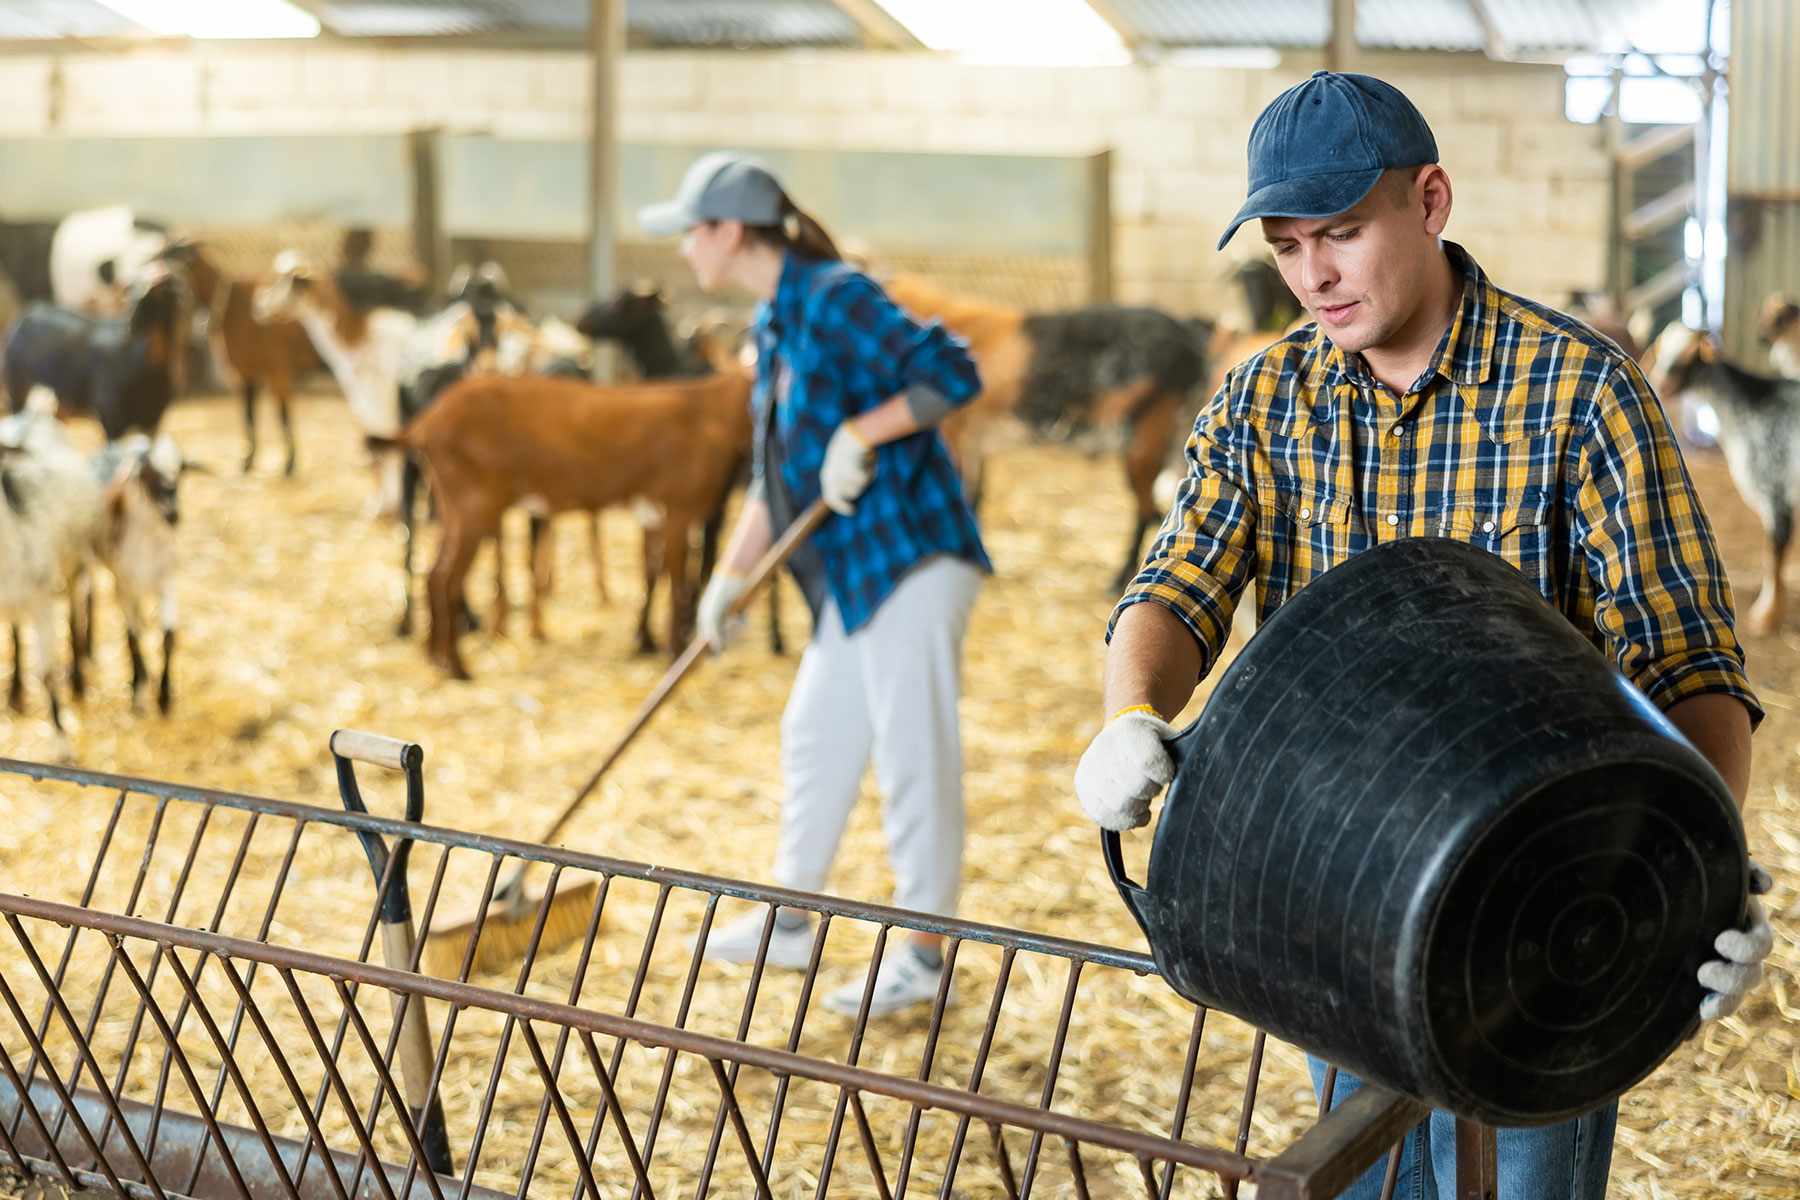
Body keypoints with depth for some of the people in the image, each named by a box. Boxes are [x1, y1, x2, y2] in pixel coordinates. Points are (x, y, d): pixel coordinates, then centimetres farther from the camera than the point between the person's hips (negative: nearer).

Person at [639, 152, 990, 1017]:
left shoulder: (836, 298, -15)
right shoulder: (773, 325, 14)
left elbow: (951, 372, -22)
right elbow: (774, 474, 20)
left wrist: (857, 434, -23)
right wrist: (729, 575, 17)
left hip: (910, 557, -10)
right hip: (852, 573, 10)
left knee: (913, 756, -3)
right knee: (816, 735, 18)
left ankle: (922, 956, 6)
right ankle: (789, 923, 33)